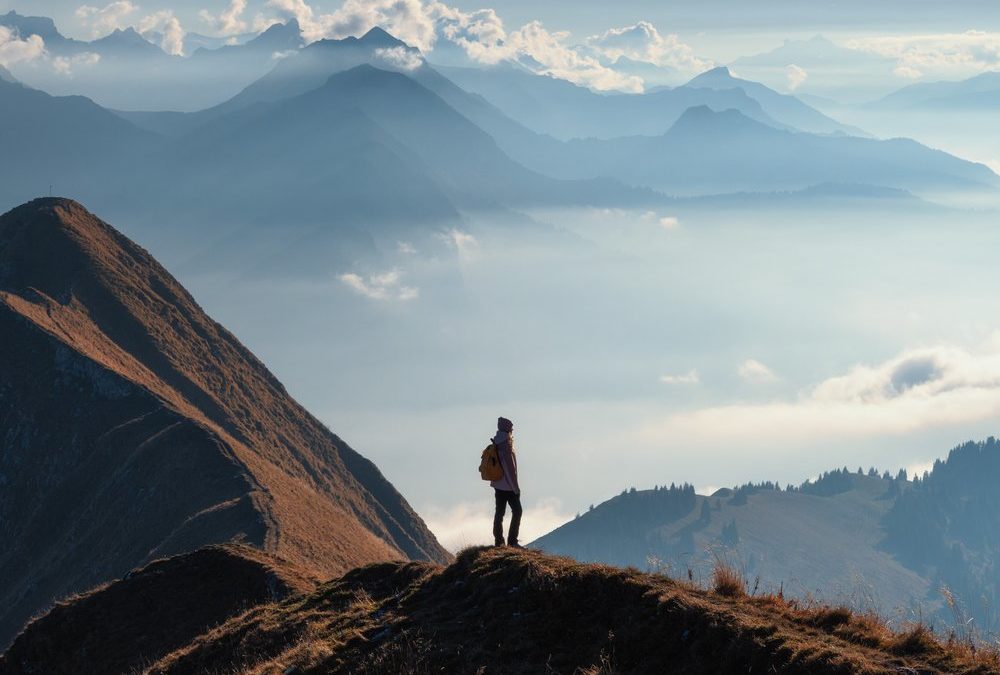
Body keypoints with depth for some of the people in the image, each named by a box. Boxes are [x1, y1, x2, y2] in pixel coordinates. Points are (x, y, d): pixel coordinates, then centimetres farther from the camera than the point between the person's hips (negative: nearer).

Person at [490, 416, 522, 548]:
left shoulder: (495, 446, 7)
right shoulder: (507, 446, -18)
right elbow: (510, 468, -20)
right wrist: (515, 487, -14)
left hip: (498, 485, 8)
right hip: (508, 486, -8)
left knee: (499, 512, 11)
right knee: (517, 511, -1)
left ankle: (498, 540, 12)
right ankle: (512, 541, -5)